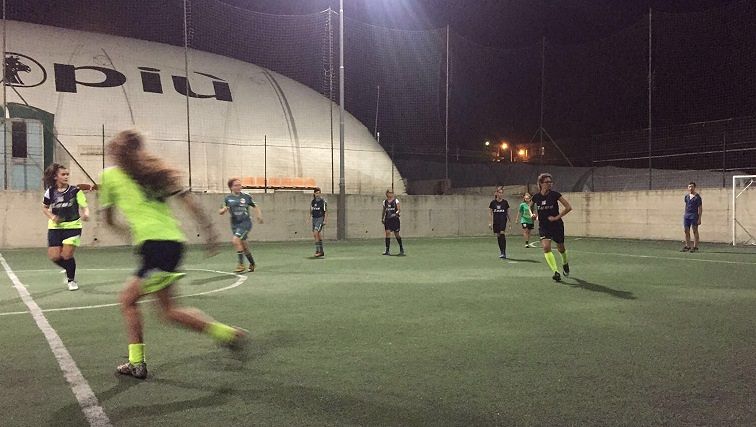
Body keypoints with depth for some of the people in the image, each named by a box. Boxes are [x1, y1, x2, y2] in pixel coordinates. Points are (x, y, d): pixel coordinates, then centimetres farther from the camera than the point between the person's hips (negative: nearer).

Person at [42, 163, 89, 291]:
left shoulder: (75, 191, -7)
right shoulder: (50, 192, 0)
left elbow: (84, 206, -7)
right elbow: (44, 208, 14)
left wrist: (85, 214, -30)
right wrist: (52, 217, -5)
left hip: (73, 227, -3)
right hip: (55, 227, 3)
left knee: (67, 255, -10)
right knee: (54, 257, -3)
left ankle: (71, 279, 15)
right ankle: (69, 270, 29)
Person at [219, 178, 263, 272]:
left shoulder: (246, 196, -1)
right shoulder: (227, 198, 4)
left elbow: (256, 207, 12)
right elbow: (220, 212, 7)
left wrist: (259, 216, -3)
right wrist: (224, 210, -16)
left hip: (245, 223, -4)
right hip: (235, 224, 4)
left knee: (235, 240, -23)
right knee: (244, 246, 11)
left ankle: (241, 264, -15)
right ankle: (252, 264, 32)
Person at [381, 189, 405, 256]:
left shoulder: (396, 201, -2)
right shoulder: (385, 202, 10)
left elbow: (399, 209, -9)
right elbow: (383, 211, 20)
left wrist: (396, 213, -28)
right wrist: (382, 218, 18)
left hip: (395, 219, -3)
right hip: (387, 219, 3)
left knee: (396, 234, 2)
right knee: (387, 232, -9)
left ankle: (401, 248, 23)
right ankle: (387, 250, -8)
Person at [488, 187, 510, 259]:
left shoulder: (505, 202, 3)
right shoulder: (493, 202, 2)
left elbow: (508, 213, 9)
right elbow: (490, 213, 5)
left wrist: (510, 222, 6)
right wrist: (490, 222, 0)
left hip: (503, 221, -2)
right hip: (495, 222, 2)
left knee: (502, 234, -17)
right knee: (498, 236, 6)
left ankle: (504, 252, -17)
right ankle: (501, 251, 19)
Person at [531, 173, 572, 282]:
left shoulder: (554, 194, -11)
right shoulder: (536, 197, -3)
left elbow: (568, 207, -10)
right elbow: (532, 207, 19)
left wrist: (557, 217, -14)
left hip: (557, 225, -1)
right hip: (543, 226, 1)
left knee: (561, 248, 15)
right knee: (546, 247, -21)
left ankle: (565, 264, 48)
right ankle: (556, 272, -21)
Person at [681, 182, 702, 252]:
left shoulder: (697, 197, -6)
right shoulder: (686, 196, 12)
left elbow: (700, 208, -7)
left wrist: (699, 218, -12)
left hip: (694, 215, -6)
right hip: (686, 215, 6)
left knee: (695, 231, -2)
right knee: (686, 231, 6)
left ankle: (695, 247, 1)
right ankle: (687, 246, 12)